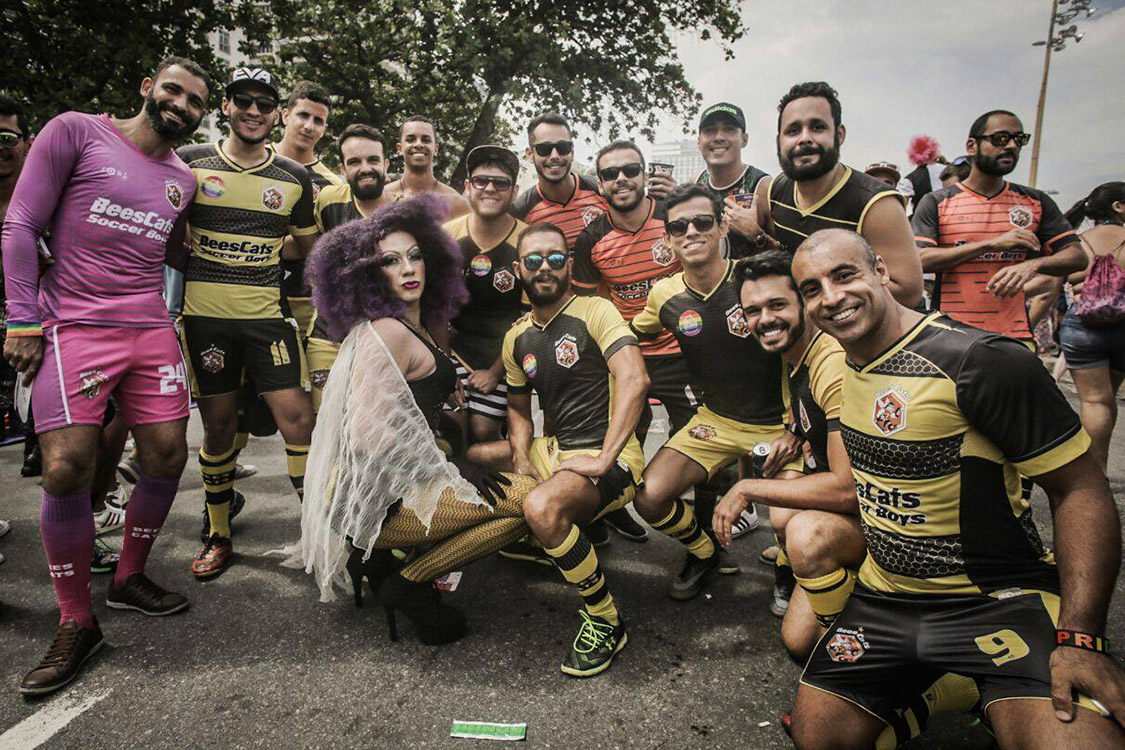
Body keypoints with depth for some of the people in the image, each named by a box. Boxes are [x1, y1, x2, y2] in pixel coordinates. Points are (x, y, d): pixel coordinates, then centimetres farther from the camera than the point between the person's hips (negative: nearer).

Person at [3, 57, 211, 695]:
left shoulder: (184, 179, 15)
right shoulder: (76, 132, 2)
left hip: (152, 330, 5)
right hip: (73, 326, -4)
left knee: (168, 457, 1)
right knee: (67, 469, -11)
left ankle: (130, 577, 24)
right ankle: (77, 625, 5)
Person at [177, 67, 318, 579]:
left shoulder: (294, 178, 8)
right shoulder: (190, 162, 6)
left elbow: (310, 250, 17)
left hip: (267, 314, 0)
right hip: (205, 313, 0)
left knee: (296, 416, -8)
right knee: (219, 423, 6)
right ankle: (218, 536, 24)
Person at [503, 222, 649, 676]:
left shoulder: (595, 312, -8)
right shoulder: (517, 339, 12)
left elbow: (634, 380, -22)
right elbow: (518, 408, 22)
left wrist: (602, 461, -27)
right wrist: (522, 459, 2)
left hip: (612, 457, -7)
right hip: (554, 451, 7)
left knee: (541, 508, -33)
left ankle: (607, 622, -13)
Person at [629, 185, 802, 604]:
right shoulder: (664, 295, -3)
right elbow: (632, 335, 17)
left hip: (779, 424, -3)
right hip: (715, 420, 4)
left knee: (786, 522, -23)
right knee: (649, 499, -12)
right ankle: (705, 554, 22)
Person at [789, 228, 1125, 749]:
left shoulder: (981, 360, -19)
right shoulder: (845, 360, 4)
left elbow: (1081, 489, -15)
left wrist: (1079, 637, -21)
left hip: (998, 601, -6)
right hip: (884, 598, 6)